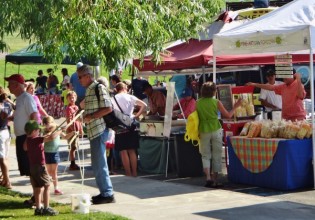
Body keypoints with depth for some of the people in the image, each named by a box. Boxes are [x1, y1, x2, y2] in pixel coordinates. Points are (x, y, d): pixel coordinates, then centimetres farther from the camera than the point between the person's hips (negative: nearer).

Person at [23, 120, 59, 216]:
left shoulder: (28, 140, 7)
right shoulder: (37, 140, -17)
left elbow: (25, 148, 29)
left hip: (32, 167, 8)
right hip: (40, 166, -8)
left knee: (37, 188, 14)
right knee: (46, 186, -5)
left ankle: (38, 208, 18)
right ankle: (46, 208, -8)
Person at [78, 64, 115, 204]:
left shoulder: (99, 88, -12)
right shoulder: (89, 90, 17)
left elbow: (108, 108, -19)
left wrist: (91, 117, -18)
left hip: (99, 131, -10)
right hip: (94, 131, 10)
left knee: (99, 164, -7)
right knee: (97, 164, 15)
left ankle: (107, 194, -2)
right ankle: (105, 192, 22)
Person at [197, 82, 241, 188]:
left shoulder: (198, 103, 0)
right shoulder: (216, 102, -5)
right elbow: (228, 115, 1)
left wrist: (197, 132, 17)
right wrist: (235, 107, 16)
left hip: (203, 131, 1)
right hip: (216, 130, -1)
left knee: (205, 155, 10)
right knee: (216, 155, 9)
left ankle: (208, 177, -7)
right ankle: (215, 180, 10)